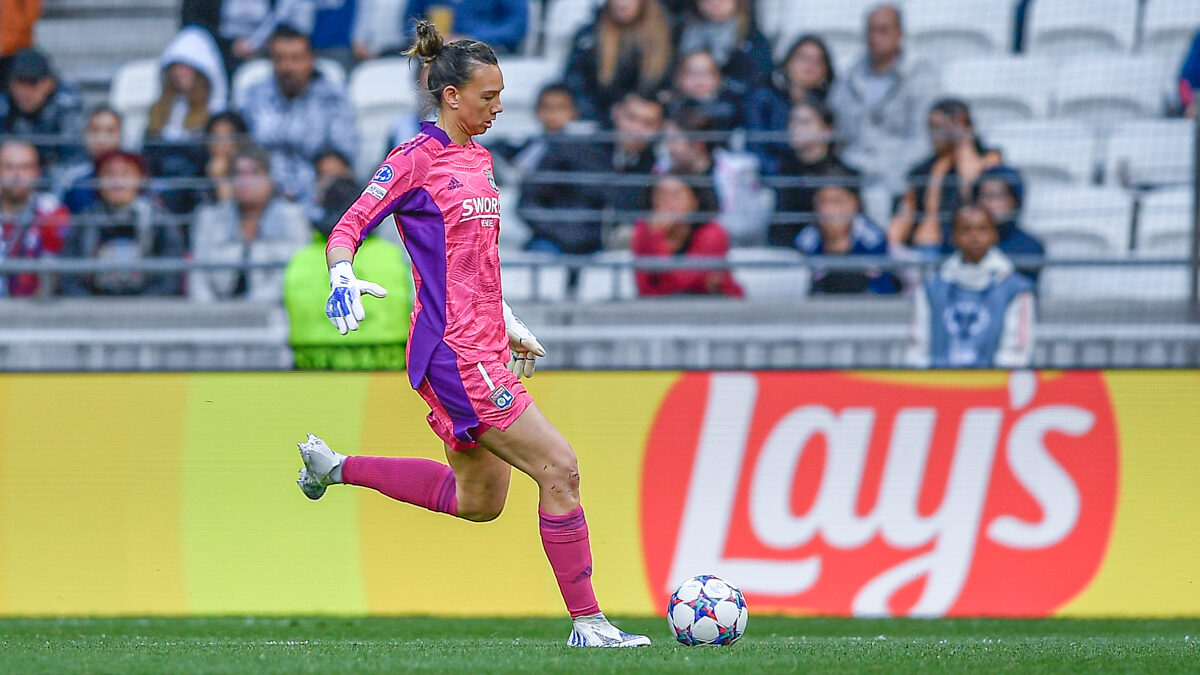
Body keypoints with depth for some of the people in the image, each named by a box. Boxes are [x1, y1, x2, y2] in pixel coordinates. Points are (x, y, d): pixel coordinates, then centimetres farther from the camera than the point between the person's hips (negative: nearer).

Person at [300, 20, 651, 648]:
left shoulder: (478, 159, 16)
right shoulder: (417, 159, -9)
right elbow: (347, 228, -11)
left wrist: (509, 326, 29)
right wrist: (342, 279, -31)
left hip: (483, 346, 9)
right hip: (452, 352, -9)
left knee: (479, 500, 18)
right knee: (558, 468, -12)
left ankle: (334, 466, 31)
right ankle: (587, 623, -5)